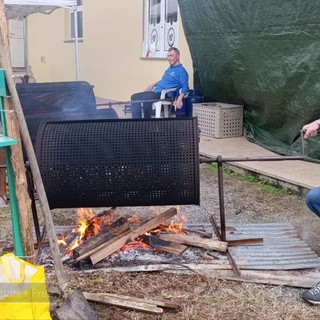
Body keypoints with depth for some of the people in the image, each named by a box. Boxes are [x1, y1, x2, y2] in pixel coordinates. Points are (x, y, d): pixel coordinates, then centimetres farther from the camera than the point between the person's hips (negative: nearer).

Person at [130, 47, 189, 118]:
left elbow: (185, 87, -16)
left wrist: (179, 99, -30)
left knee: (145, 98, -33)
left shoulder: (181, 70, -7)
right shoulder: (170, 68, 21)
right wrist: (154, 84, 18)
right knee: (134, 97, -1)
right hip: (156, 91, 10)